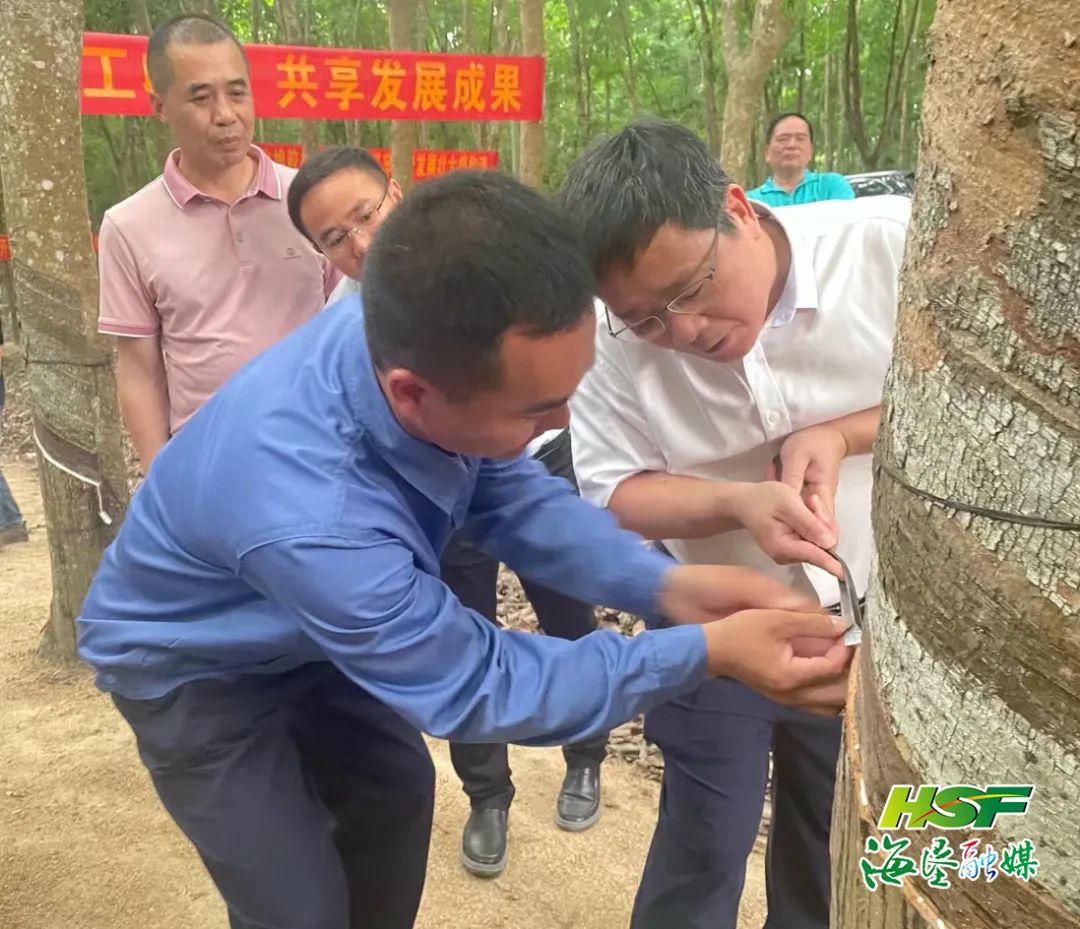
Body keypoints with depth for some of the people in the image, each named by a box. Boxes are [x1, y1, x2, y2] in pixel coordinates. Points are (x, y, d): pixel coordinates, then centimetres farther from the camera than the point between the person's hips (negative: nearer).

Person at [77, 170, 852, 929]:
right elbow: (474, 687, -31)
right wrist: (708, 652, -32)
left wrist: (664, 582, -27)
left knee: (396, 793, 18)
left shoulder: (424, 336, -27)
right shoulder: (310, 519, -45)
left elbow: (512, 493, -12)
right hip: (192, 667, -6)